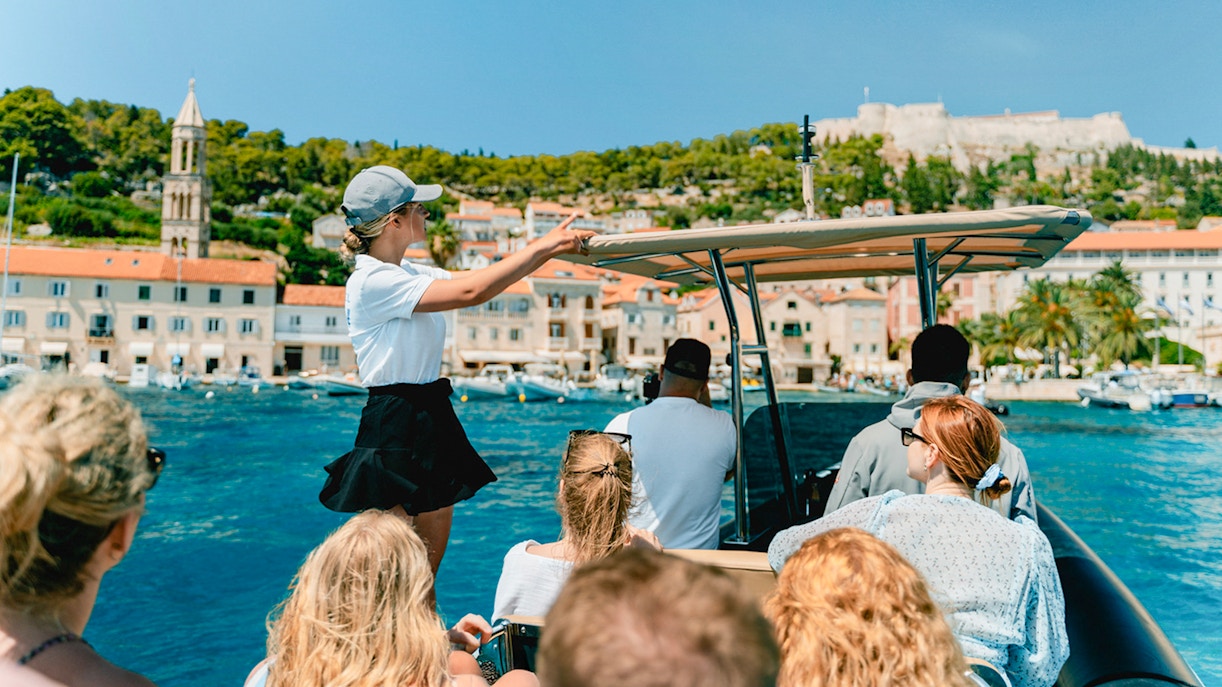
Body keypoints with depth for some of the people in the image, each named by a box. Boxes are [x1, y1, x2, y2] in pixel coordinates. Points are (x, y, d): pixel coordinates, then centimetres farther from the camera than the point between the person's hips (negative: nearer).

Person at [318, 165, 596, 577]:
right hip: (394, 427, -9)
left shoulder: (410, 274, 12)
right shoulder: (373, 281, -17)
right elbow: (471, 292, -24)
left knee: (432, 554, 15)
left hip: (431, 418, 9)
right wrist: (542, 246, -17)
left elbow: (479, 281, 13)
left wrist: (549, 250, 5)